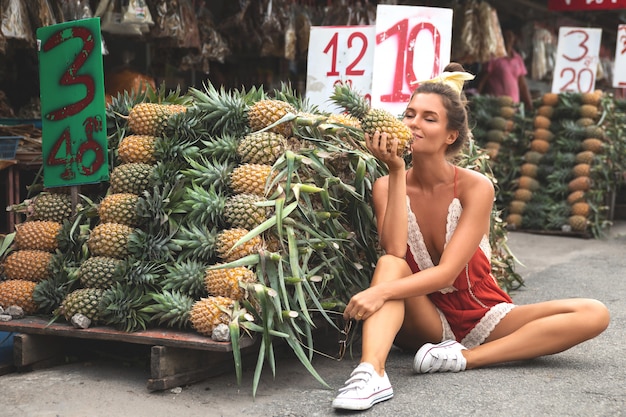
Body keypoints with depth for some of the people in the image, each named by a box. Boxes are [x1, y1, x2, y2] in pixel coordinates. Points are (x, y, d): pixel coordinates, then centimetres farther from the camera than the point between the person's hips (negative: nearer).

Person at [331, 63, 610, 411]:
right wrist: (396, 171, -23)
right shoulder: (387, 186, -6)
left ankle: (465, 357, -30)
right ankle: (371, 371, -50)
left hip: (481, 317, 0)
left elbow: (446, 272, -23)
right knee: (390, 265, -29)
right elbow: (394, 254, -23)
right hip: (425, 323, 0)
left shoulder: (475, 187, -14)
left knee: (594, 314, -20)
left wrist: (380, 292, -39)